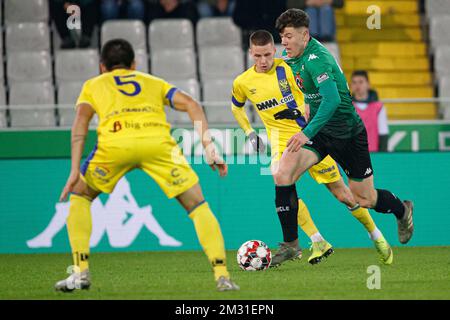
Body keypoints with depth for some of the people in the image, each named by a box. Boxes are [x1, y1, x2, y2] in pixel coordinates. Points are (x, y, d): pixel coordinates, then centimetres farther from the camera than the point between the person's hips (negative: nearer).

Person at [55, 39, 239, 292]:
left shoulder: (93, 85, 33)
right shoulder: (154, 82, 36)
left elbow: (81, 121, 13)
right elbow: (191, 105, 19)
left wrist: (75, 171, 6)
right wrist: (209, 147, 13)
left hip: (115, 142, -1)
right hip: (159, 142, 1)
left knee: (79, 196, 24)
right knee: (198, 206, 13)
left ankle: (81, 272, 13)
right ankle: (222, 275, 0)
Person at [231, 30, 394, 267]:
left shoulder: (289, 68, -11)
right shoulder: (242, 83, -1)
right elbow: (236, 107, 20)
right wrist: (249, 133, 10)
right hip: (281, 140, 2)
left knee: (342, 194, 2)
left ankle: (377, 236, 23)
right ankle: (318, 242, -17)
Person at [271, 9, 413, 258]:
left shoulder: (316, 59, -27)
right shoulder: (293, 58, 0)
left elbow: (332, 99, -39)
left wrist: (307, 132, -46)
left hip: (347, 133, -7)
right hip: (318, 131, 7)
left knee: (364, 199, 8)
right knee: (282, 174, -18)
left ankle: (402, 210, 43)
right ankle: (291, 244, -11)